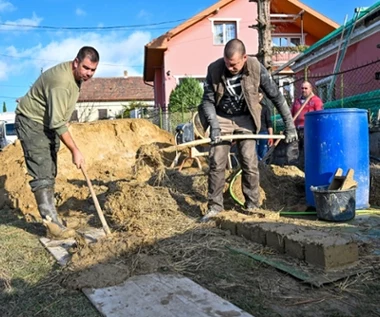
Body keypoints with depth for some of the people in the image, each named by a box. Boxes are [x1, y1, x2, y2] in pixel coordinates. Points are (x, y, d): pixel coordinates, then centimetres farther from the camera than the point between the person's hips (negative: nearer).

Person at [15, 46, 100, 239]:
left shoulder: (77, 75, 0)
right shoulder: (62, 82, -31)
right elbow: (58, 123, -31)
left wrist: (64, 122, 22)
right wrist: (75, 151, -29)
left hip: (49, 123, 10)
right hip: (31, 121, -10)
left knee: (50, 173, 11)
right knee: (42, 174, -16)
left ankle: (50, 217, 19)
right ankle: (53, 224, -18)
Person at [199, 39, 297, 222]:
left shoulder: (256, 68, -19)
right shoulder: (214, 69, -17)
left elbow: (276, 96, -12)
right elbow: (208, 100, -9)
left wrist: (289, 125, -11)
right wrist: (214, 125, -22)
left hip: (245, 118, 0)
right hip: (221, 118, 1)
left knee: (249, 163, -7)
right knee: (216, 162, -5)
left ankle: (252, 206, 6)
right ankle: (214, 206, 4)